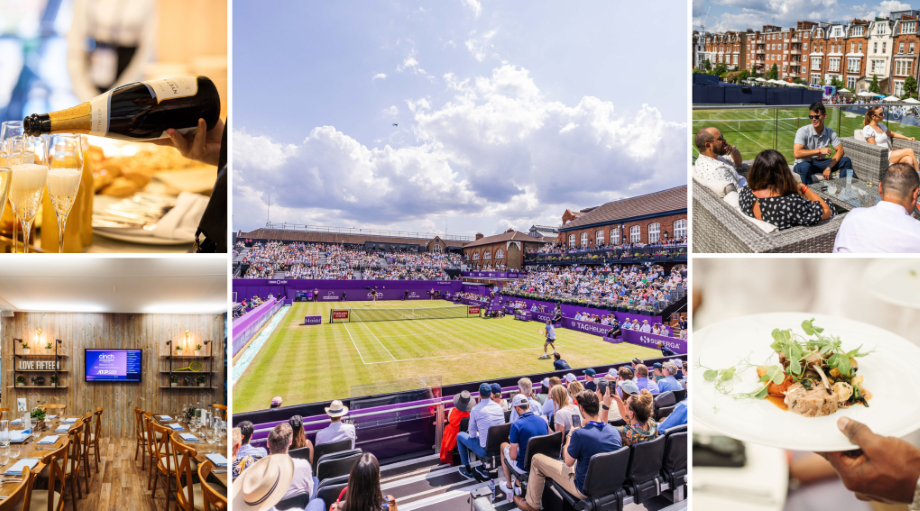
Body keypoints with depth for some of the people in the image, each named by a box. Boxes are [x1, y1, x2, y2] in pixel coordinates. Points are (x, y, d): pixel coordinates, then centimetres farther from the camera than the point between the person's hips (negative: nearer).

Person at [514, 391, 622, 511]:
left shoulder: (580, 434, -27)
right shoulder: (614, 431, -8)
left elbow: (568, 462, -12)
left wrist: (569, 436, 2)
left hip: (586, 490, -7)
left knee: (536, 459, 5)